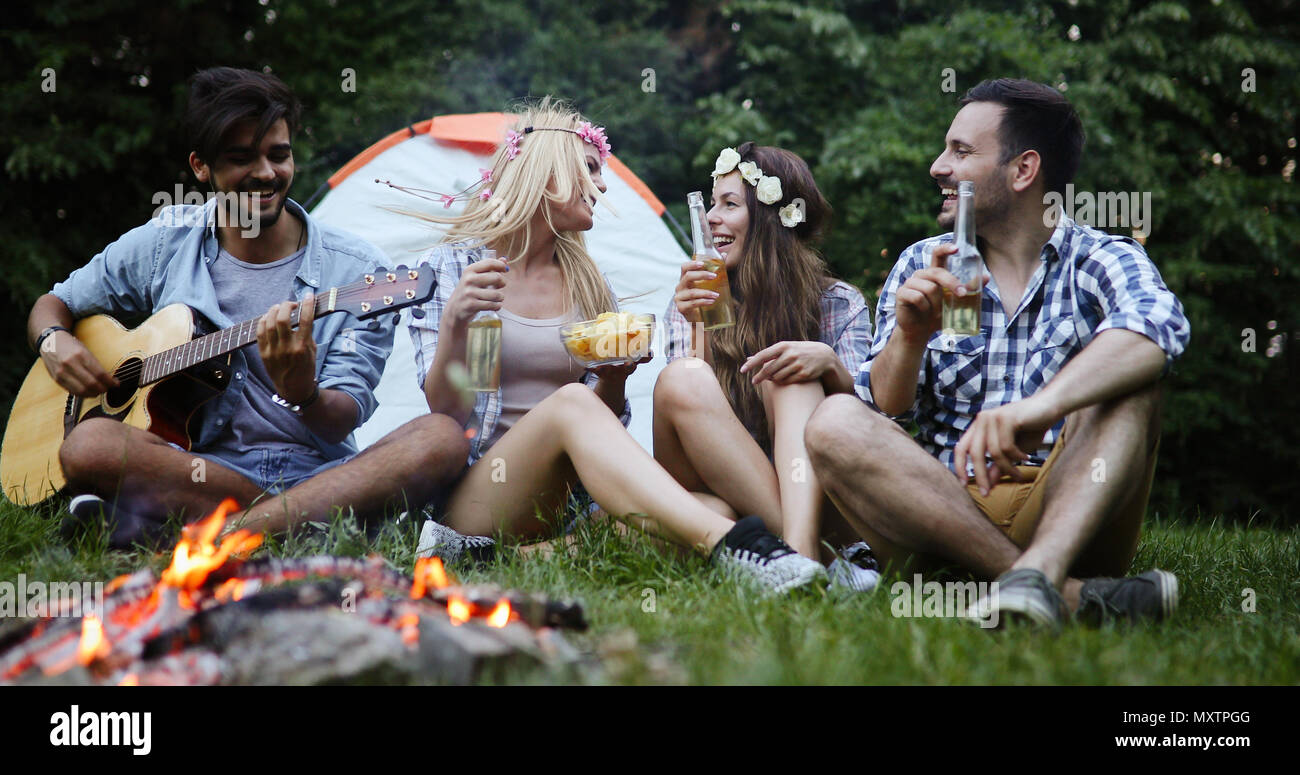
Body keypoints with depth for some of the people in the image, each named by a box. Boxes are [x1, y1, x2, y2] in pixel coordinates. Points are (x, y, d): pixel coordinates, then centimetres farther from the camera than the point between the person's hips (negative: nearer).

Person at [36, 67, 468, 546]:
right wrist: (56, 342, -3)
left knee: (443, 438, -31)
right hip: (201, 464, 0)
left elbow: (342, 424, -4)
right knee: (88, 445, -30)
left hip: (316, 469, 0)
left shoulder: (355, 270, 3)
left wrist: (300, 392, -29)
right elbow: (54, 305, 22)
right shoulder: (162, 246, 9)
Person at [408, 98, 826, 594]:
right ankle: (729, 545, -54)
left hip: (567, 499, 4)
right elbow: (443, 411, -5)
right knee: (570, 403, -37)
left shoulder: (587, 286, 18)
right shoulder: (452, 265, 5)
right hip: (471, 493, -4)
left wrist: (613, 381, -6)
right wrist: (453, 323, -21)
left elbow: (604, 423, 15)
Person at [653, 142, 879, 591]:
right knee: (683, 380, -27)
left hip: (807, 488, -1)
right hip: (712, 494, 1)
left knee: (794, 375, -27)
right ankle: (806, 552, -40)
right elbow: (684, 402, -3)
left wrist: (830, 363, -23)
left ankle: (799, 545, -50)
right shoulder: (694, 304, 10)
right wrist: (697, 328, -16)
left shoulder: (839, 305, 8)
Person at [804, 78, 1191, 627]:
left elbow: (1161, 325, -23)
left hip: (1068, 518, -2)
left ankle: (1039, 569, -48)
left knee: (1128, 383, -23)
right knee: (835, 423, -22)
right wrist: (910, 336, -15)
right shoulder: (922, 266, 14)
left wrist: (1041, 405, -40)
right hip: (940, 509, 3)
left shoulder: (1101, 261, 3)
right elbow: (883, 412, 6)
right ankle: (1065, 593, -36)